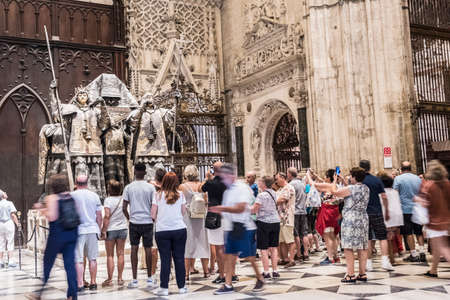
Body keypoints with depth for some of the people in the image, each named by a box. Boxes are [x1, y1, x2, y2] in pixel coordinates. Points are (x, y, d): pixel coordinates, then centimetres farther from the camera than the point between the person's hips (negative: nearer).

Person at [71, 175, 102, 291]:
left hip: (78, 230, -3)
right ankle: (93, 283, 15)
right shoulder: (94, 196, 5)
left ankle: (80, 284, -2)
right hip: (92, 229, 3)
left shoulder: (72, 195, -3)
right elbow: (99, 216, 7)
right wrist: (98, 229, 17)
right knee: (92, 258, 10)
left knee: (78, 259, 0)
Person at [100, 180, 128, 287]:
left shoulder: (108, 200, -11)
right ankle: (120, 278, 12)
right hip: (123, 228, 4)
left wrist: (103, 231, -13)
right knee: (120, 254, 8)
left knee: (110, 255, 4)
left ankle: (109, 279, 5)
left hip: (111, 229, -3)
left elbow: (107, 216, -16)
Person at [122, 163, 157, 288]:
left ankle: (134, 280, 6)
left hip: (134, 222, 1)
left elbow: (124, 208, -1)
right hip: (147, 222, 0)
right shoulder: (150, 187, -3)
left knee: (134, 249, 5)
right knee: (148, 249, 7)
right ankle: (149, 279, 14)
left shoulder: (128, 188, 0)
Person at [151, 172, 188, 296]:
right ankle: (182, 286, 14)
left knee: (165, 259, 3)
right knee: (179, 258, 8)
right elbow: (183, 212, 6)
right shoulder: (180, 195, 0)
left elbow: (153, 215, -2)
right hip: (179, 229, 1)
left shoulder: (158, 195, -4)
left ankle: (164, 288, 6)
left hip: (162, 231, -1)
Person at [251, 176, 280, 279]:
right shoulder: (274, 193, 5)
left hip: (264, 222, -6)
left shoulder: (261, 195, -14)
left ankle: (266, 272, 2)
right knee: (274, 247, 11)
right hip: (275, 221, 6)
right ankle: (275, 271, 12)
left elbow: (253, 210, -12)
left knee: (264, 249, 1)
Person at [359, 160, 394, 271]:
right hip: (377, 212, 0)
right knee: (383, 237, 5)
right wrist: (387, 212, 9)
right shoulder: (377, 180, 1)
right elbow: (384, 197, 0)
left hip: (364, 213, 0)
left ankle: (368, 263, 8)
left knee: (368, 239, 6)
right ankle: (385, 261, -5)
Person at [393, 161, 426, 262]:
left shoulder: (398, 178, -6)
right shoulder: (418, 178, 7)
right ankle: (422, 253, 7)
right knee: (419, 232, 12)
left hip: (405, 209, -4)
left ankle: (414, 255, 2)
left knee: (408, 233, 1)